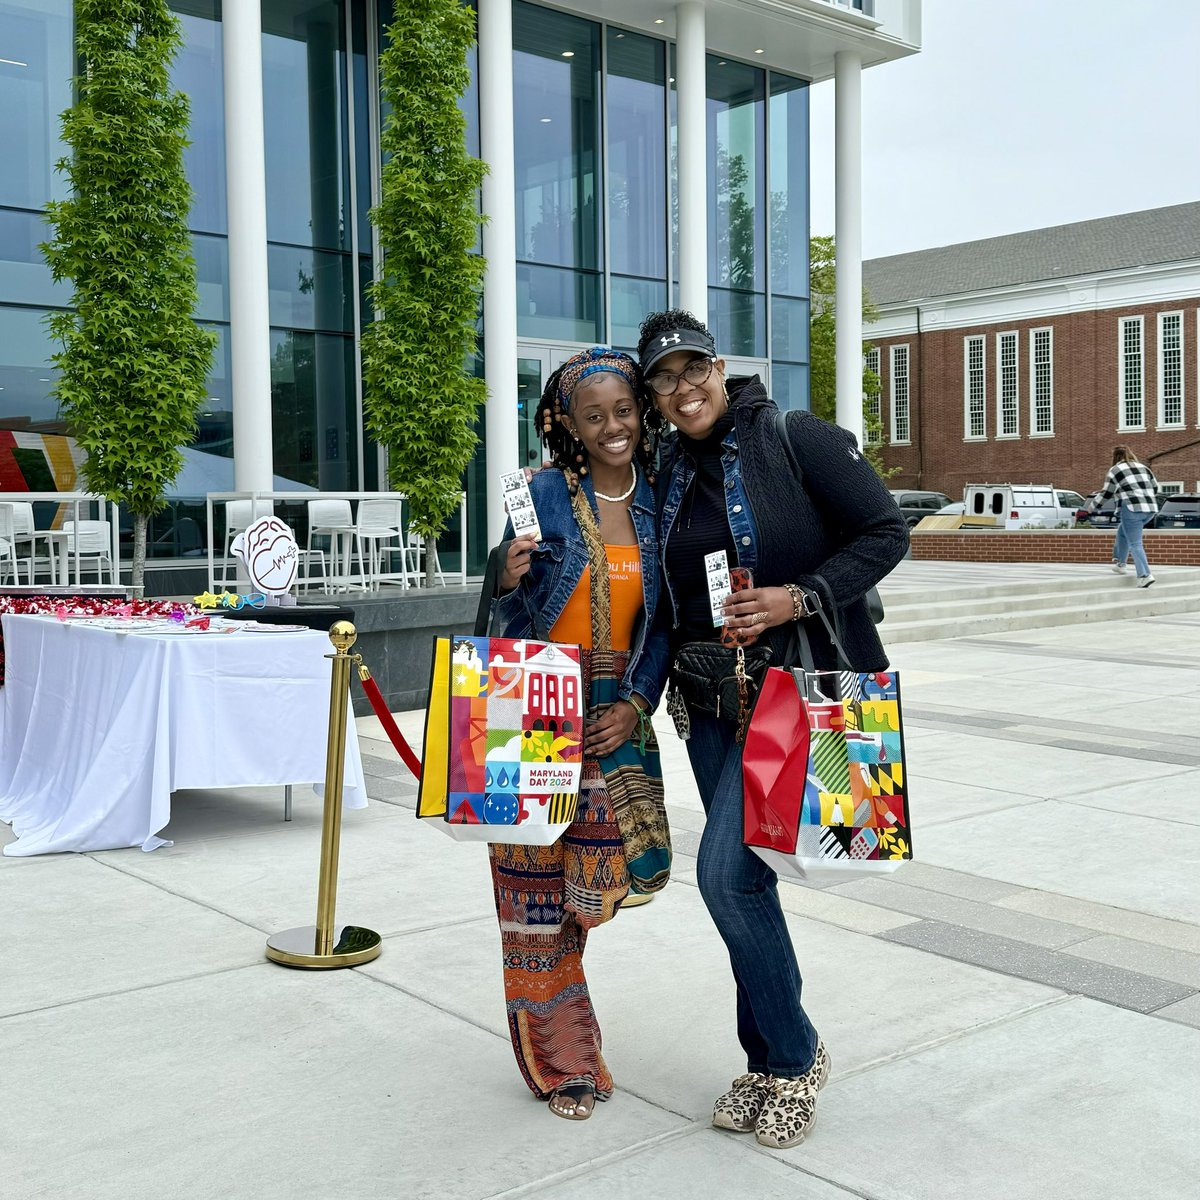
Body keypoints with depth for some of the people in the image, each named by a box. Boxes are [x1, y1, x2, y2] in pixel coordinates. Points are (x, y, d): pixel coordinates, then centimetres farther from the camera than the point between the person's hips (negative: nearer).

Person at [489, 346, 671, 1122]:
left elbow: (665, 620, 5)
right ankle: (562, 1062, 17)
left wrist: (637, 703, -6)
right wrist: (511, 582, -25)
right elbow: (513, 618, -3)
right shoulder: (543, 495, -6)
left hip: (618, 714, 3)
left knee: (612, 868, 6)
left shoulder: (662, 502, 4)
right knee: (535, 878, 1)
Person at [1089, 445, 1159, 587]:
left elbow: (1106, 494, 2)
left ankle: (1145, 575, -16)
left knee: (1135, 544, -5)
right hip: (1150, 509, 7)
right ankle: (1119, 564, 25)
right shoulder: (1143, 467, 20)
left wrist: (1091, 507, 15)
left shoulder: (1115, 471, 2)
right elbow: (1155, 487, 21)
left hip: (1132, 510, -7)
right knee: (1122, 531, 26)